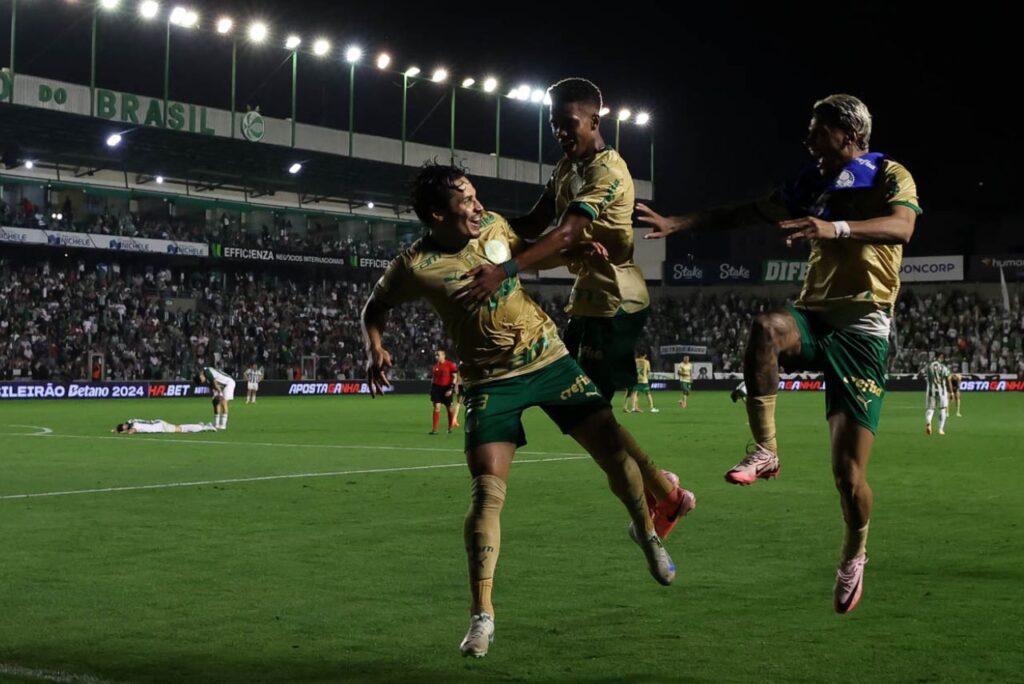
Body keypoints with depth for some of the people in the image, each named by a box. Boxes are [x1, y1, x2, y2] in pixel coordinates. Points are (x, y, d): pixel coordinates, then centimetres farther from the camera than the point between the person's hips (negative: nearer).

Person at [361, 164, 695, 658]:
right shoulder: (415, 266, -15)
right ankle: (481, 615, -6)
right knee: (486, 492, -14)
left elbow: (528, 252, 18)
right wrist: (375, 350, -17)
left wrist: (573, 254, 1)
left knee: (613, 445, 1)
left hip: (548, 358, 4)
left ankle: (646, 531, 31)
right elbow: (375, 307, 2)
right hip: (492, 382, -4)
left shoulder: (493, 226, -4)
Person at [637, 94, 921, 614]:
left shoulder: (889, 176, -2)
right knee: (766, 326, -36)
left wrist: (836, 229, -41)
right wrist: (675, 223, 8)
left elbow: (901, 226, -23)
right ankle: (764, 452, -28)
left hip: (862, 325, -4)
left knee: (848, 471, -9)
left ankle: (854, 552, 21)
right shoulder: (812, 183, 15)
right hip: (815, 314, 4)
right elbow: (746, 213, 19)